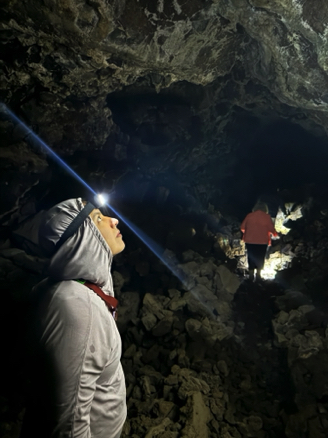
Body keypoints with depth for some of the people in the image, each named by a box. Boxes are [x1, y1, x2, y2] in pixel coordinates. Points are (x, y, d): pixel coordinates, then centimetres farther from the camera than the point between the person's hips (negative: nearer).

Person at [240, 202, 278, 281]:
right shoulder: (267, 217, -5)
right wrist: (275, 234, 18)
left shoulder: (249, 216, -2)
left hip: (250, 241, 1)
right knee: (260, 258, 12)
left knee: (251, 257, 12)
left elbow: (242, 227, 1)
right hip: (262, 242, -1)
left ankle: (251, 274, 14)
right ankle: (258, 274, 15)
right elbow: (272, 229, -4)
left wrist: (246, 232, 22)